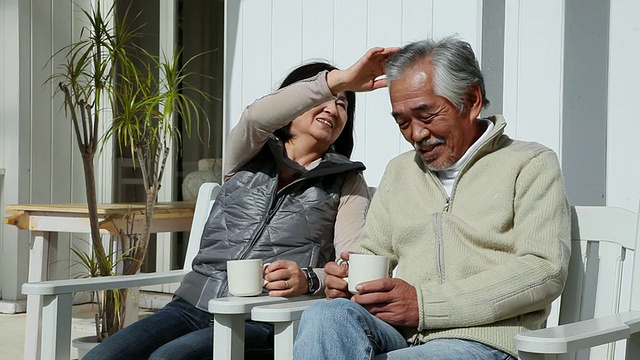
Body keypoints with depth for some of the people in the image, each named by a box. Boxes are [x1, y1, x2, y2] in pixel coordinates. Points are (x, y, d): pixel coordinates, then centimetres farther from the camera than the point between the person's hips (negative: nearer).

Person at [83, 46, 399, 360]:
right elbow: (255, 117, -11)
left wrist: (309, 279, -25)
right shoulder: (248, 156, 14)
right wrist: (338, 79, -23)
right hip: (192, 306, 3)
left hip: (263, 322, -3)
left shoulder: (346, 181, 11)